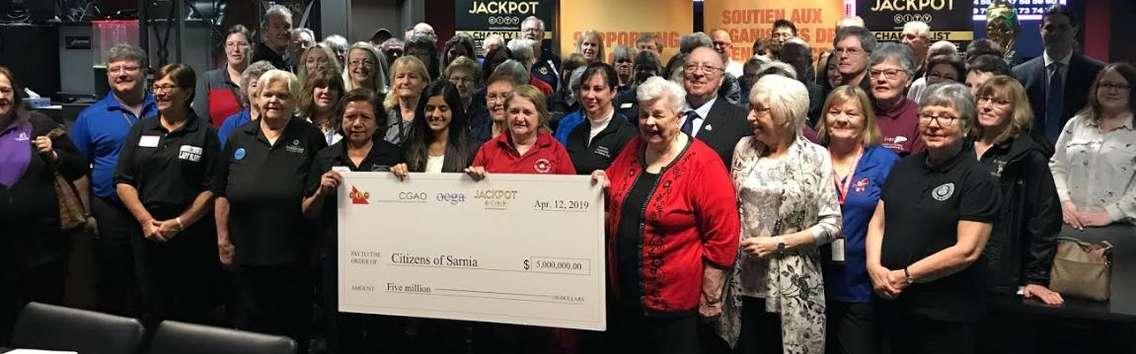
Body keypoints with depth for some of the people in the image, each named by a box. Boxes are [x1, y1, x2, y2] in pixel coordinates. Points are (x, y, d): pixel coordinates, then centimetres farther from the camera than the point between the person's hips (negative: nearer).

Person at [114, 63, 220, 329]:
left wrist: (179, 223, -13)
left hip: (191, 237, -3)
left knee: (190, 313, 1)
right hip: (146, 235, 3)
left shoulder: (205, 134, 1)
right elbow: (123, 181, 6)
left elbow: (211, 189, -6)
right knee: (151, 311, 9)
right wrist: (146, 220, -7)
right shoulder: (140, 130, 11)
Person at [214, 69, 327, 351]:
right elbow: (222, 194, 9)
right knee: (250, 326, 12)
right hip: (247, 253, 2)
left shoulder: (310, 137, 1)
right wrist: (223, 239, 6)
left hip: (295, 254, -2)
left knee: (294, 328, 8)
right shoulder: (239, 138, 7)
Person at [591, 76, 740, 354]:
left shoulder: (704, 164, -16)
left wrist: (710, 298, -13)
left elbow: (722, 237, -16)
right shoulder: (632, 150, 2)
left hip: (676, 303, -6)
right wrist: (604, 188, -5)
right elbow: (614, 204, 18)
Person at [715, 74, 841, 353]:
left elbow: (832, 225, -7)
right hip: (743, 282, 3)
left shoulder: (816, 157, -6)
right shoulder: (745, 148, 4)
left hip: (791, 286, -3)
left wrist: (778, 243, -13)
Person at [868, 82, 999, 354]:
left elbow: (967, 250, -17)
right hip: (891, 304, 6)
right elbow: (878, 221, 10)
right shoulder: (905, 166, 10)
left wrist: (906, 276, -16)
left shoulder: (977, 179, -10)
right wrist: (874, 267, -8)